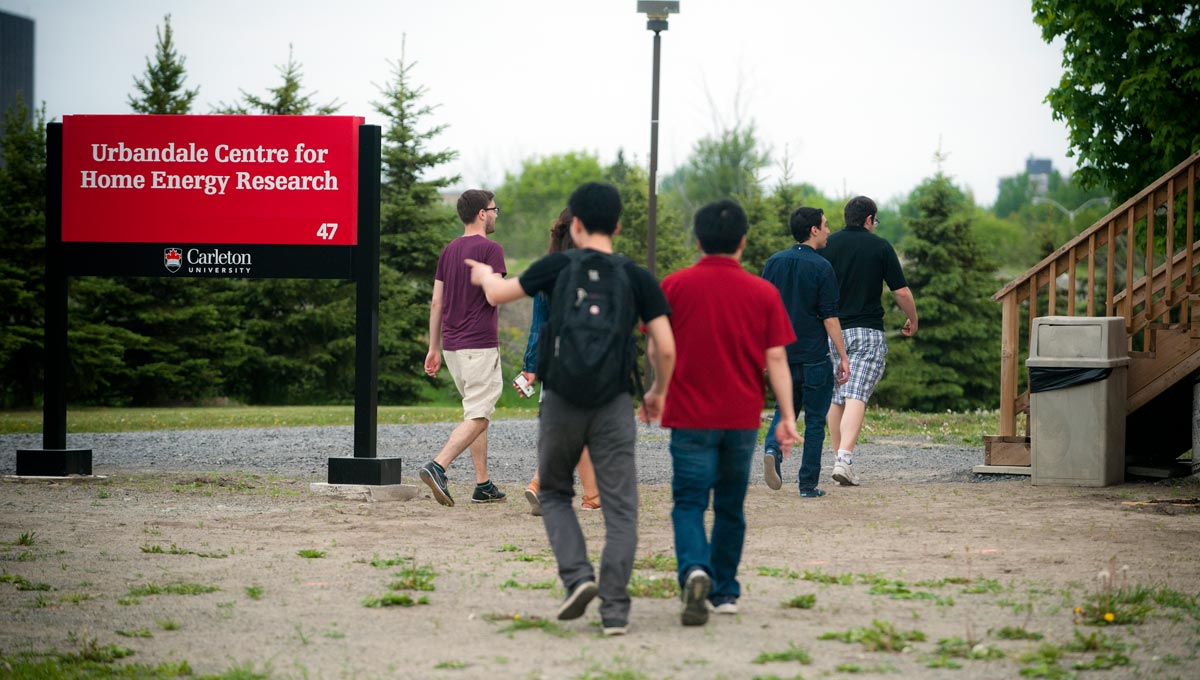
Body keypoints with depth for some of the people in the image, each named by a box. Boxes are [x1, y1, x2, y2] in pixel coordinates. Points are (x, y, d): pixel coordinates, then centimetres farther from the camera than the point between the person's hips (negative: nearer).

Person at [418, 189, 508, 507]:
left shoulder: (448, 251, 13)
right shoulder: (490, 249, -10)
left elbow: (436, 303, 12)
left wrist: (434, 347, 15)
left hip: (452, 346, 8)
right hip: (480, 345, -8)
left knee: (477, 413, 16)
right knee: (477, 418, -9)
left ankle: (483, 484, 14)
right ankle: (437, 466, -27)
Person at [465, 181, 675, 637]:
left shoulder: (558, 267, 0)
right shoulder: (638, 279, 2)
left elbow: (497, 295, 13)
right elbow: (666, 348, -2)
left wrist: (484, 275, 36)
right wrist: (658, 392, 17)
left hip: (562, 401, 0)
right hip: (614, 404, 0)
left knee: (554, 493, 20)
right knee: (620, 509, 3)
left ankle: (577, 575, 0)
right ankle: (614, 611, -5)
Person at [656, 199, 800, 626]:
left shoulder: (675, 287, -4)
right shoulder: (763, 293, -1)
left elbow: (657, 349, 3)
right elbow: (776, 358, -5)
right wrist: (787, 416, -4)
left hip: (691, 415, -2)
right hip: (742, 417, 2)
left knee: (689, 503, -2)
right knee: (730, 507, 16)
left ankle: (695, 570, -29)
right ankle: (725, 591, 25)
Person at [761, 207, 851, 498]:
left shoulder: (774, 262, 5)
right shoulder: (821, 267, -11)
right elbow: (829, 317, -13)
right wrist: (843, 357, -8)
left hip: (782, 353, 5)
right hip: (814, 354, -5)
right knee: (815, 419, 5)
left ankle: (773, 450, -10)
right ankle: (808, 483, 6)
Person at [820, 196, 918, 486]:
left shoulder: (827, 244, 4)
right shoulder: (880, 247, -1)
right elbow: (901, 291, 0)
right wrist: (912, 320, 17)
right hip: (867, 331, -3)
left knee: (835, 398, 14)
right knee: (857, 396, -12)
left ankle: (840, 457, 19)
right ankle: (845, 458, -26)